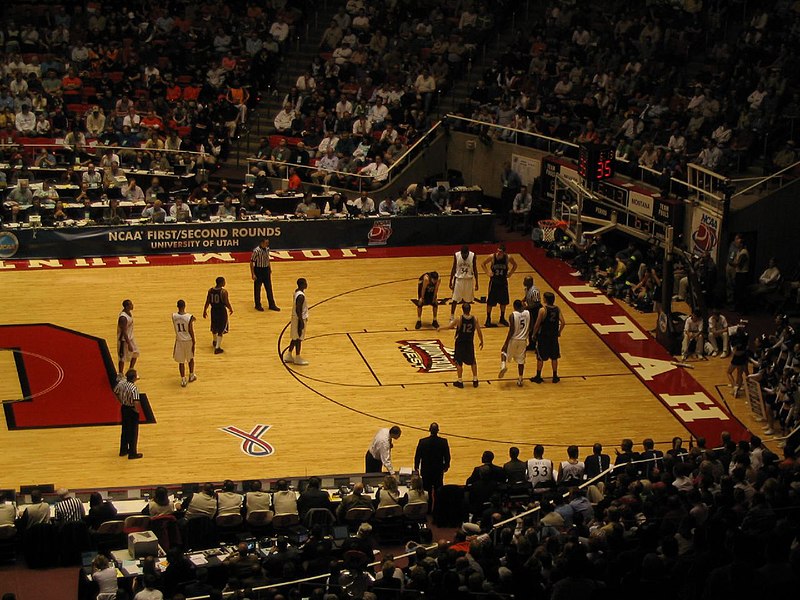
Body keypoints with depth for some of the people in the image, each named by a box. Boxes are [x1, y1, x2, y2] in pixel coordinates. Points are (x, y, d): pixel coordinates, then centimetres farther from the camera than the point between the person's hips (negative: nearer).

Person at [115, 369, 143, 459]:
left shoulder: (121, 383, -7)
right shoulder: (134, 388, -29)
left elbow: (116, 393, 8)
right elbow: (136, 402, -36)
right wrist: (137, 410, -17)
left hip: (124, 408, 7)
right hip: (132, 410, -7)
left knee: (125, 430, 23)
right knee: (133, 432, 8)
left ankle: (123, 450, 35)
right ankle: (132, 453, 17)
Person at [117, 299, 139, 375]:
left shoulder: (129, 312, 0)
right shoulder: (123, 318, -30)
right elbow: (124, 332, -29)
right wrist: (129, 344, -27)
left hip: (130, 337, 9)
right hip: (124, 339, -9)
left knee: (135, 353, 17)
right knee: (123, 358, 2)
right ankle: (120, 375, 15)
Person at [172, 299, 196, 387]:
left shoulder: (174, 316, -9)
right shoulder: (190, 317, -18)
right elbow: (191, 331, -15)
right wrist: (193, 343, -5)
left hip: (179, 341, 1)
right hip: (188, 340, -1)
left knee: (181, 361, 10)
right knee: (191, 358, 23)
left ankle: (183, 380, 10)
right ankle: (191, 376, 34)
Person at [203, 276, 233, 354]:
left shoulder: (210, 290, -3)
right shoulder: (224, 292, -19)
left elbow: (207, 302, 2)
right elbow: (227, 303, -16)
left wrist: (205, 311, 14)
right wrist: (231, 309, 3)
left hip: (213, 310, 6)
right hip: (221, 311, -6)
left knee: (214, 327, 27)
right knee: (221, 330, 4)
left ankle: (215, 341, 51)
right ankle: (217, 348, 0)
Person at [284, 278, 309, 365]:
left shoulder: (297, 292, 5)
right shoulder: (301, 296, -26)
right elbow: (298, 310, -26)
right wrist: (301, 321, -21)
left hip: (296, 318, 10)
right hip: (299, 319, -10)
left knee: (295, 337, 18)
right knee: (299, 338, 2)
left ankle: (288, 356, 26)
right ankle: (297, 358, 12)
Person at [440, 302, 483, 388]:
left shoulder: (459, 319, -17)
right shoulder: (474, 319, -11)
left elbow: (449, 327, -7)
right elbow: (479, 331, -7)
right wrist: (481, 342, 8)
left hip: (460, 343, -2)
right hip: (470, 343, 2)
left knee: (459, 362, 10)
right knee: (473, 362, 19)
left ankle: (460, 381, 12)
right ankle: (475, 380, 21)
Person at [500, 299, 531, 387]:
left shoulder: (513, 315, -16)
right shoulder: (528, 313, -4)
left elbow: (511, 331, -16)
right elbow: (530, 328, 4)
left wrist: (506, 343, -10)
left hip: (513, 339, -3)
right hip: (523, 340, 3)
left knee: (504, 351, 23)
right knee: (521, 360, 13)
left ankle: (503, 365, -3)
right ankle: (520, 380, 16)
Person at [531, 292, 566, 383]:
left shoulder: (542, 310, -18)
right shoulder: (557, 309, -4)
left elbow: (537, 324, -15)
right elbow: (563, 322, -6)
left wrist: (534, 334, 0)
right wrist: (559, 332, 9)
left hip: (543, 336, -4)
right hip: (554, 336, 4)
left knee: (540, 357, 7)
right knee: (554, 357, 14)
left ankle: (538, 377, 13)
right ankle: (555, 377, 20)